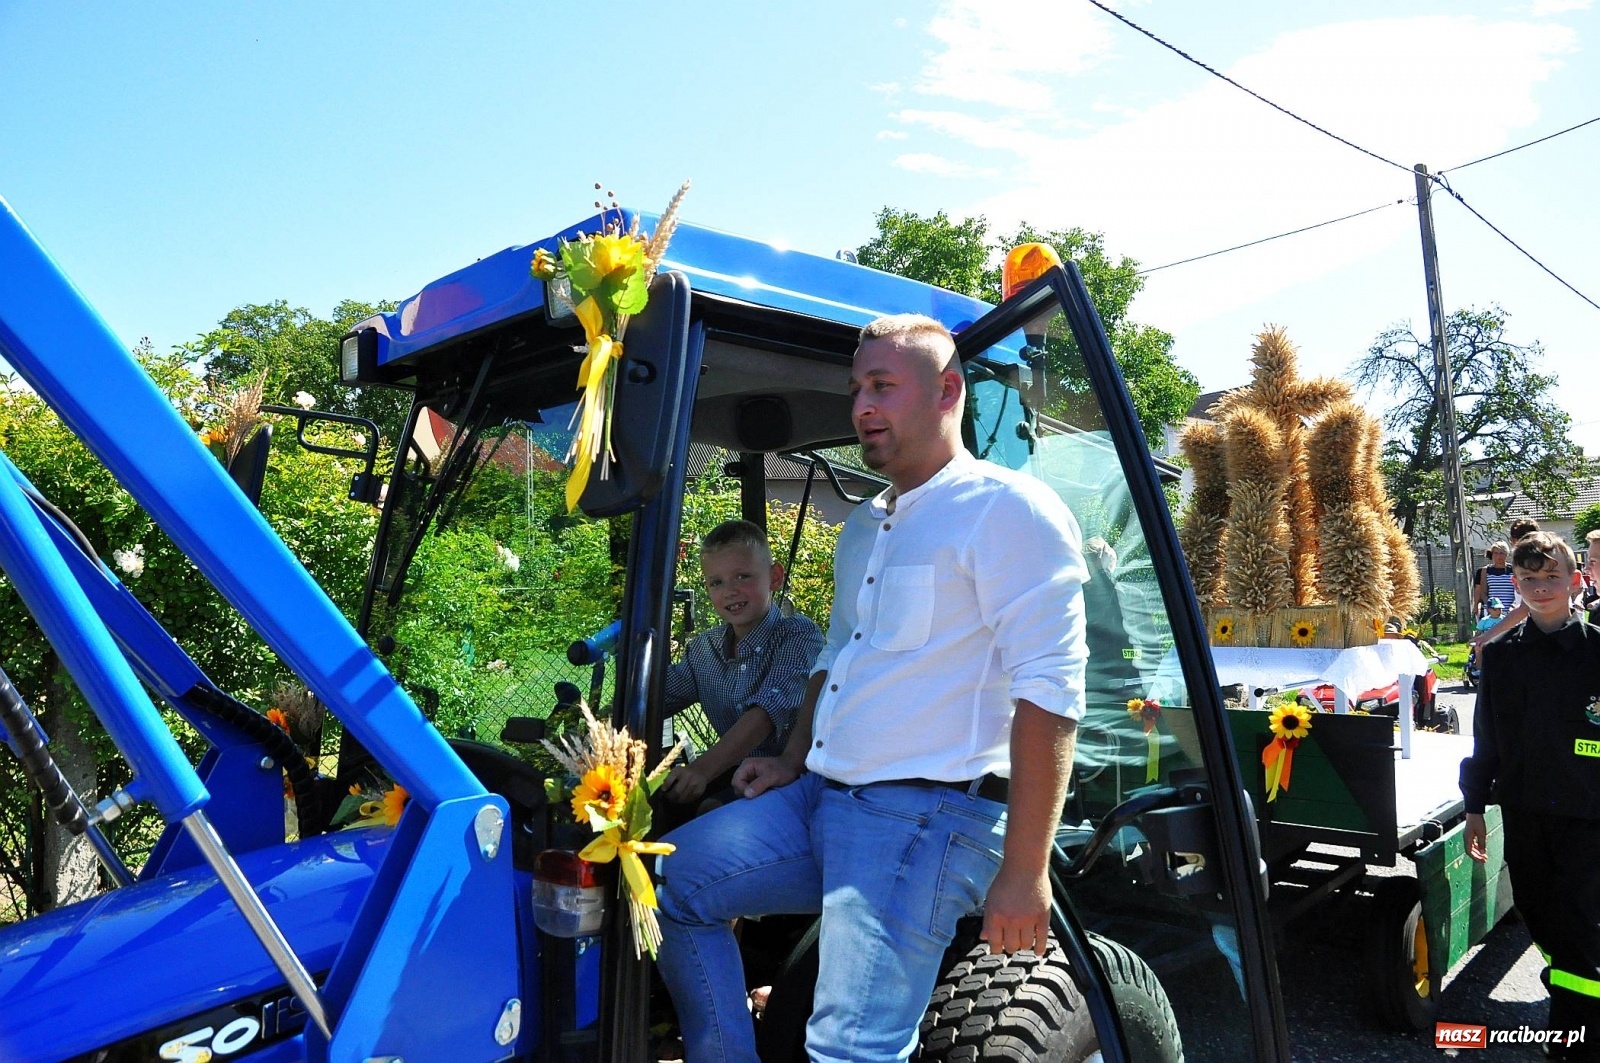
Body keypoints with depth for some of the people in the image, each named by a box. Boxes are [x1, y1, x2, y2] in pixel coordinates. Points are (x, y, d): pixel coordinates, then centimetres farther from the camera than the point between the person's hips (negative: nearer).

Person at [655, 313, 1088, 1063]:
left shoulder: (1008, 509, -10)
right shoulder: (862, 528, 18)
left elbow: (1048, 692, -17)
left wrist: (1023, 872, -20)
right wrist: (793, 762, 15)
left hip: (929, 817, -8)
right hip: (817, 798, 9)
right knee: (670, 880, 4)